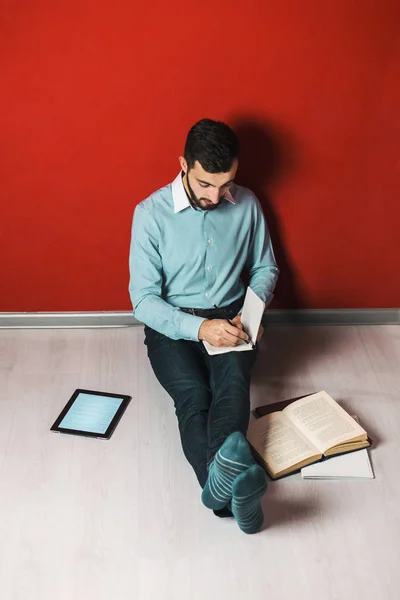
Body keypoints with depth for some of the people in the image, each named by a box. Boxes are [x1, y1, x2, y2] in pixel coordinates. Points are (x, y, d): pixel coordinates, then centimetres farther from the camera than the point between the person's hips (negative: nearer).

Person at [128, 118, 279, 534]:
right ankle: (232, 486, -52)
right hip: (172, 325, -2)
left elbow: (265, 269, 13)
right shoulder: (151, 213, -11)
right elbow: (143, 300, -13)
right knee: (193, 395, -32)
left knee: (233, 380, -32)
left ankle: (222, 484, -54)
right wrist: (199, 327, -28)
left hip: (229, 319, 2)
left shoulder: (246, 205, 0)